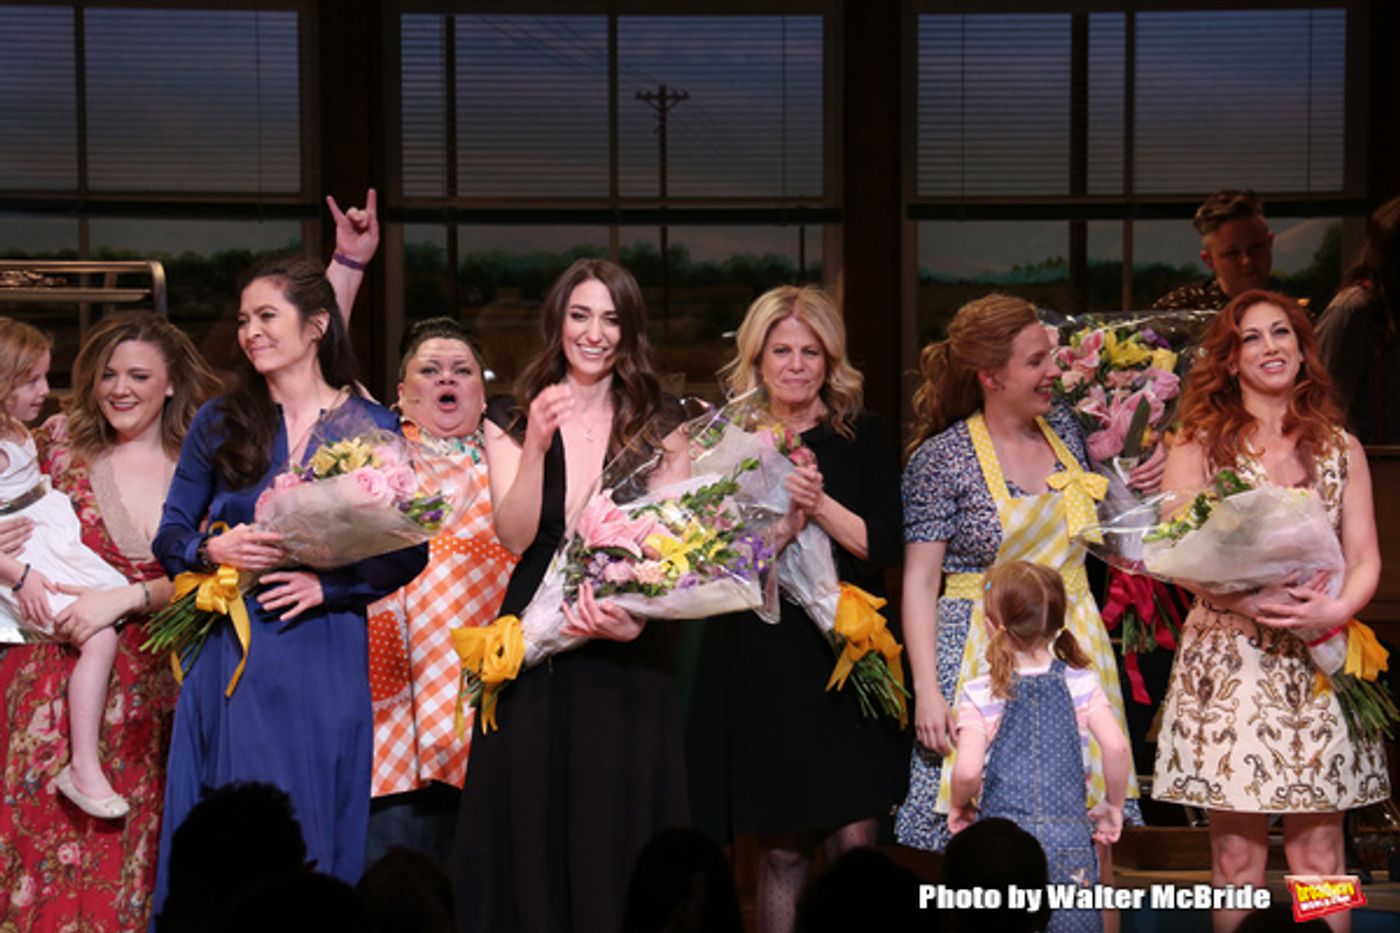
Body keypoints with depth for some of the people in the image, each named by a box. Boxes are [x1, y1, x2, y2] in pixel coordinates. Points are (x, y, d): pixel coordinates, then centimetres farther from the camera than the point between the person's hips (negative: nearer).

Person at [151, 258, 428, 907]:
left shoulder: (370, 427, 3)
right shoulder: (220, 422, 8)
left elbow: (408, 551, 1)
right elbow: (170, 536, 10)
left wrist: (327, 584, -13)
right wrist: (213, 550, -11)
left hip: (321, 662, -2)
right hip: (227, 658, 2)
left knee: (309, 832, 3)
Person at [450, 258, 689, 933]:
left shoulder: (659, 425, 5)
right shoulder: (510, 421, 7)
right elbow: (514, 536, -6)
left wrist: (638, 618, -20)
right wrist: (537, 445, -20)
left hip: (626, 658, 0)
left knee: (617, 841, 1)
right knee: (533, 836, 2)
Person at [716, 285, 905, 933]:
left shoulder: (861, 437, 5)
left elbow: (883, 548, -2)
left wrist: (820, 504, -16)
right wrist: (785, 510, -15)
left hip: (848, 656, 0)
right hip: (765, 660, 0)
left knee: (855, 841, -5)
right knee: (782, 851, 3)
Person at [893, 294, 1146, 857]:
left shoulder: (1062, 426, 7)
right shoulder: (940, 460, -9)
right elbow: (920, 581, -10)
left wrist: (1129, 489, 4)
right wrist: (927, 693, -16)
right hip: (988, 657, -5)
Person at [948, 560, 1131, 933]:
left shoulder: (979, 694, -3)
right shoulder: (1081, 683, 3)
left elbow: (967, 770, -12)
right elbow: (1116, 748, -7)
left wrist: (958, 805, 9)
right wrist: (1113, 805, 9)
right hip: (1070, 841, 1)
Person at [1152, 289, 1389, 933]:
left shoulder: (1340, 448, 14)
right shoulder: (1200, 443, 5)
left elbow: (1365, 558, 9)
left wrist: (1337, 608, -12)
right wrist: (1249, 602, -19)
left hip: (1317, 661, 2)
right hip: (1228, 657, -2)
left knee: (1319, 852, -1)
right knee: (1236, 852, -1)